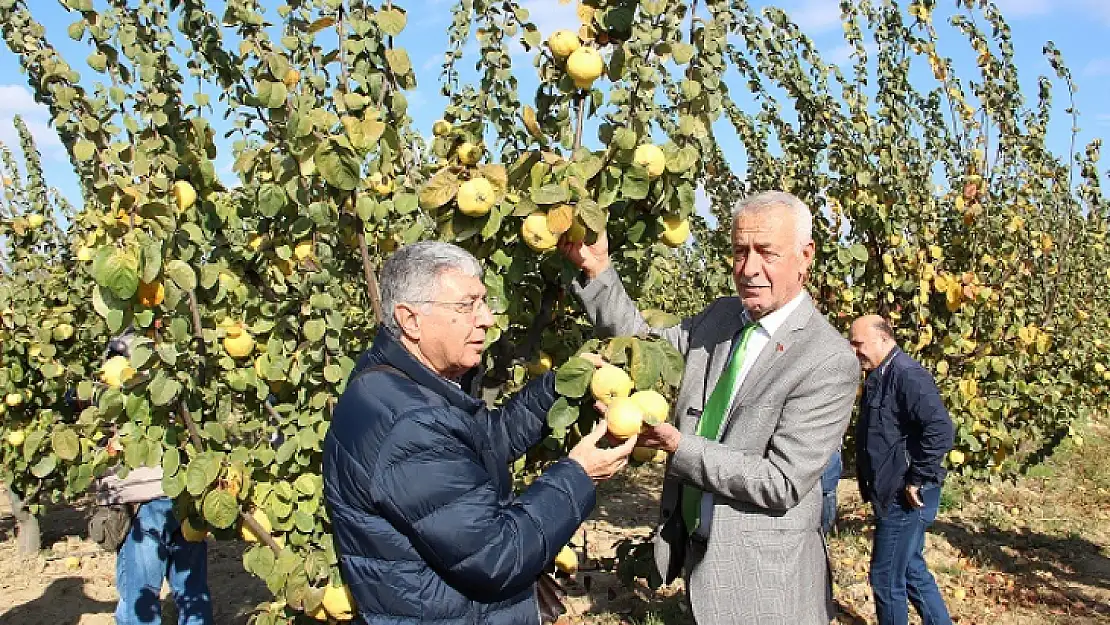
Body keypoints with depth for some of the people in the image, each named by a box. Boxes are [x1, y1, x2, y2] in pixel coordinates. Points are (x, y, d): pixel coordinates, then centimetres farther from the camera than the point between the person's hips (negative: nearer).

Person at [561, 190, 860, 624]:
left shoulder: (830, 361, -20)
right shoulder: (719, 317, 1)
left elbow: (782, 482, -22)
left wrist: (678, 446, -24)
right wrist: (595, 268, -8)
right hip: (695, 551, 6)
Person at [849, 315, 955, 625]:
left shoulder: (907, 375, -19)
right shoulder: (878, 377, 12)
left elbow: (941, 430, -29)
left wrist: (918, 480, -22)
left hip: (905, 498, -10)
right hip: (890, 495, 10)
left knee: (886, 580, 1)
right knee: (912, 572, 20)